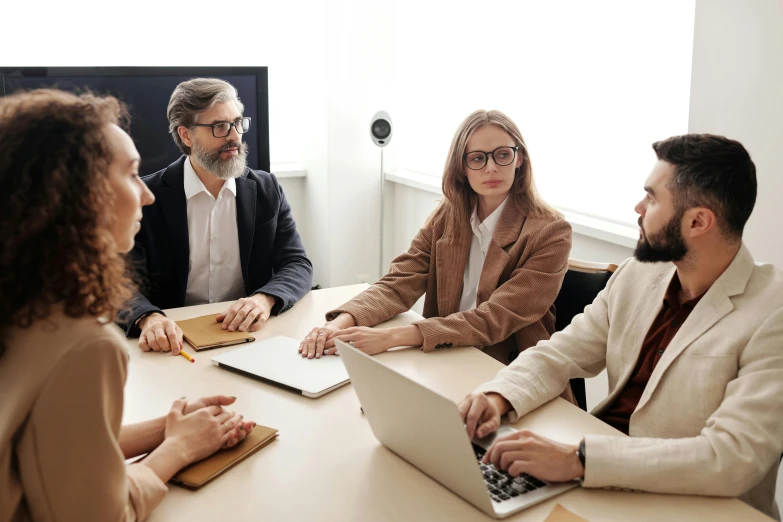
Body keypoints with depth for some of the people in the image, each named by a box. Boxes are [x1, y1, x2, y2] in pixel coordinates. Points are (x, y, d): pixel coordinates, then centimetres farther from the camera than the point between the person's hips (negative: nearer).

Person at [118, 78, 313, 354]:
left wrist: (265, 299, -21)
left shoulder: (266, 189, 3)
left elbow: (297, 264, 1)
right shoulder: (147, 196, -5)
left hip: (250, 333, 1)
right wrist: (149, 318, -32)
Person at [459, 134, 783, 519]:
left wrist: (577, 459, -35)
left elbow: (733, 456, -27)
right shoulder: (637, 275, 3)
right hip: (608, 484, 6)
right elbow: (559, 354, 5)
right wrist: (497, 397, -16)